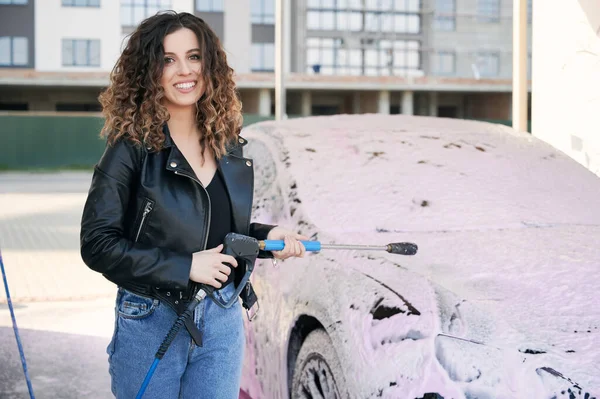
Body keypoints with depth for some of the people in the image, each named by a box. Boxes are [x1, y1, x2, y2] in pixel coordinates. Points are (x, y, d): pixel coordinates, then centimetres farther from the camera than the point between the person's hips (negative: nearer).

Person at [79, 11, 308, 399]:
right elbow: (97, 244, -15)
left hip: (223, 321, 4)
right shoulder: (131, 148, -11)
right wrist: (185, 267, -18)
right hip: (151, 320, -4)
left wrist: (266, 236, -3)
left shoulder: (229, 145, 5)